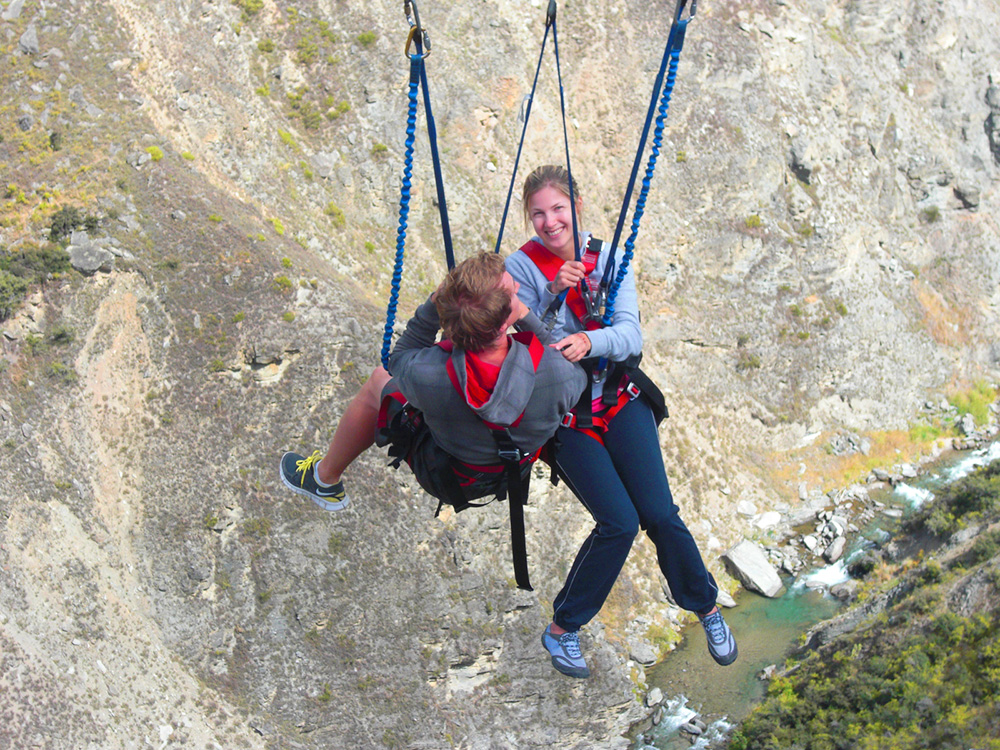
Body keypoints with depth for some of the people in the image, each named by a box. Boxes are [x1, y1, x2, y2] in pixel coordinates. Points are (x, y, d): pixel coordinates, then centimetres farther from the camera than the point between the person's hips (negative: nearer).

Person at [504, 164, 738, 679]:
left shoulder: (608, 259, -1)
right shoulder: (520, 266, -8)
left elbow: (630, 334, -13)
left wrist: (590, 340, -34)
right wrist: (554, 296, -29)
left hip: (619, 400, 2)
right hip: (561, 413, -2)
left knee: (659, 514, -7)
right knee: (619, 521, -15)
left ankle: (706, 606, 20)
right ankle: (562, 630, 6)